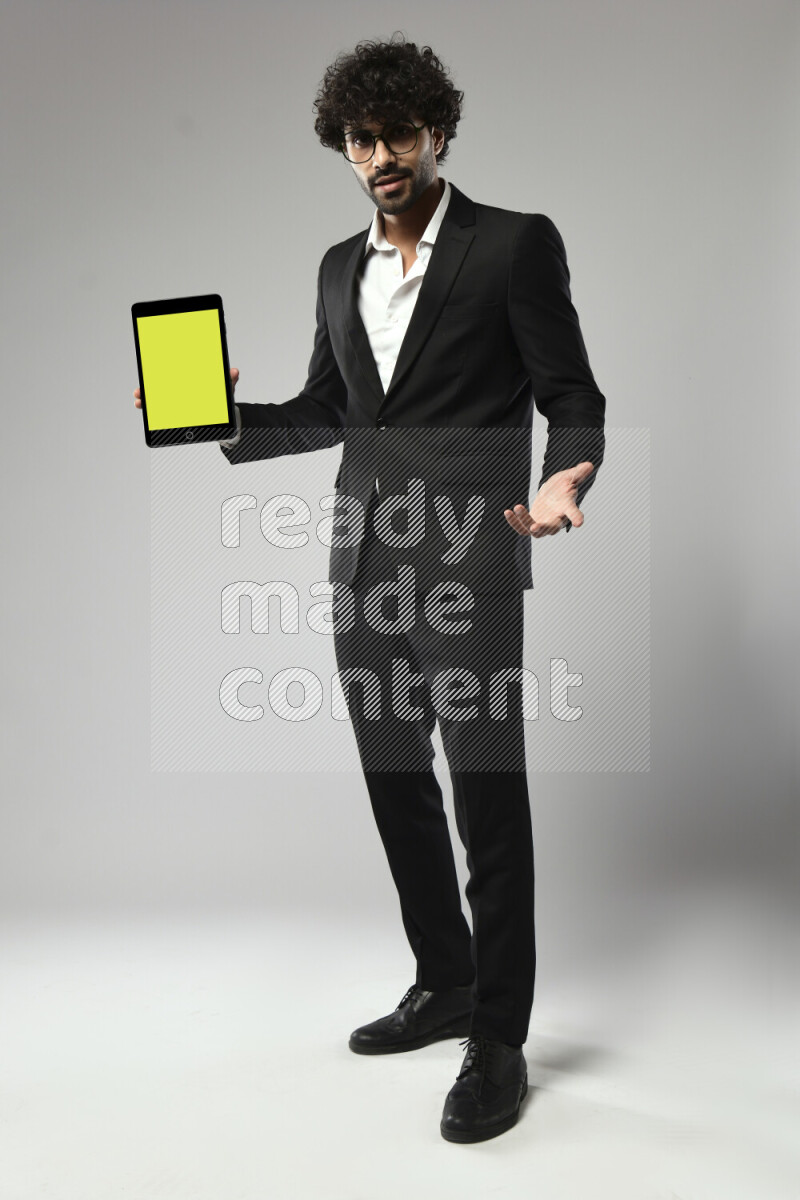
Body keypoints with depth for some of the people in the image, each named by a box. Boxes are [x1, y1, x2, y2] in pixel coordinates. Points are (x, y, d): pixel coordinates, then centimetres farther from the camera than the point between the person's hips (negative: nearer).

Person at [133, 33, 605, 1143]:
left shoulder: (516, 243, -3)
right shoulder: (340, 268, 16)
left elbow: (573, 396, -5)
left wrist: (564, 479, -25)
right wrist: (224, 417, 6)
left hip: (467, 564, -6)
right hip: (366, 564, 7)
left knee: (489, 802, -3)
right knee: (397, 787, 14)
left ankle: (498, 1043, 11)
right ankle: (444, 986, 33)